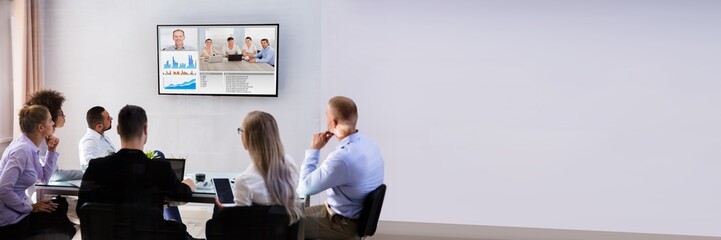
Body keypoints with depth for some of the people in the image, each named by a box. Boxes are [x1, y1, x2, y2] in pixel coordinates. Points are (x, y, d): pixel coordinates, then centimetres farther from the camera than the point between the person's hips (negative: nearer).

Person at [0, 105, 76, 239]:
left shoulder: (30, 147, 5)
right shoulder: (23, 149, -23)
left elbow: (44, 178, 16)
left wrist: (52, 151, 5)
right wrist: (31, 207, -18)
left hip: (16, 209, 9)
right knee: (63, 223, 4)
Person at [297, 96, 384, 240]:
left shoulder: (342, 158, -32)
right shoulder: (368, 144, -3)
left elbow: (304, 188, -20)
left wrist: (314, 149, -13)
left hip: (344, 223, -9)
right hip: (360, 214, 9)